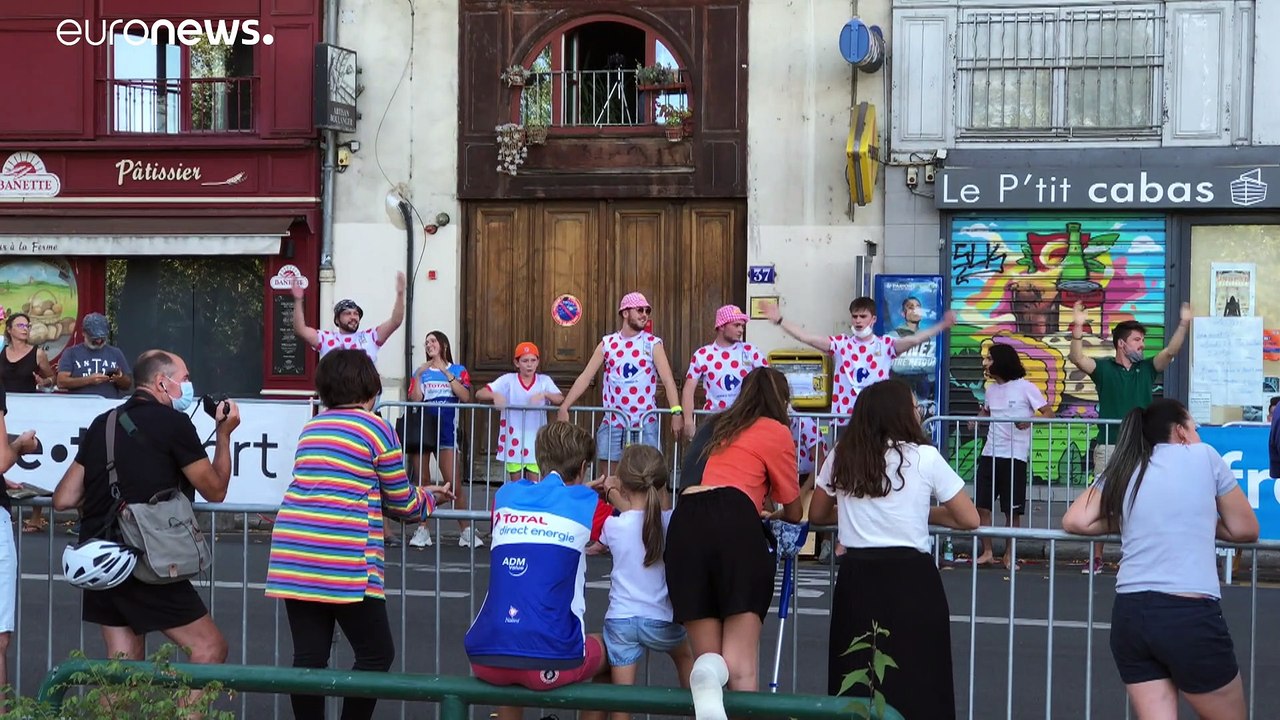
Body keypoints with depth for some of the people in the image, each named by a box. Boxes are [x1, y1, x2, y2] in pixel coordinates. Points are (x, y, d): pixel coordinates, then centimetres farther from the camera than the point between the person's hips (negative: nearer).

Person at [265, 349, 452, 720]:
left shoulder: (311, 427, 18)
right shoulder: (375, 428, 0)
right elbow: (402, 502, 7)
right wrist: (430, 496, 29)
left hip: (293, 557, 6)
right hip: (343, 562, -6)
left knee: (309, 657, 7)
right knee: (376, 655, 6)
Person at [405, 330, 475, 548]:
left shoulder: (457, 370, 9)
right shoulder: (421, 371, 13)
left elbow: (465, 397, -7)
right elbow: (414, 400, 1)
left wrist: (446, 373, -9)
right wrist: (418, 376, -8)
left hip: (445, 429, -2)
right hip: (422, 428, 2)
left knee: (452, 482, -7)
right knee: (421, 481, 3)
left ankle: (466, 531, -1)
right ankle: (422, 529, 8)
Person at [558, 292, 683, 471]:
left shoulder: (653, 343, 1)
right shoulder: (607, 343, 6)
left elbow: (667, 378, -9)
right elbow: (585, 377, 3)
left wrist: (676, 412, -23)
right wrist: (564, 407, -7)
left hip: (645, 424, -2)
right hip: (613, 423, 2)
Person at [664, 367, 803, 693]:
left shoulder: (725, 427, 33)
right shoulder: (777, 431, 16)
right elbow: (794, 513, 24)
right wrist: (775, 514, 46)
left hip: (685, 523, 6)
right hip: (732, 522, -5)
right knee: (741, 668, -11)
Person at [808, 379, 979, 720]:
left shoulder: (841, 457, 8)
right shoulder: (924, 457, -2)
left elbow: (817, 514, 22)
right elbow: (969, 519, 4)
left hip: (857, 576, 3)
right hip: (910, 577, -3)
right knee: (916, 679, 4)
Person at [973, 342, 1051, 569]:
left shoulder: (1025, 387, -6)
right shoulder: (991, 389, 11)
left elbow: (1049, 414, -7)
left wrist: (1029, 422, -25)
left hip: (1014, 456, -5)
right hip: (989, 454, 5)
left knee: (1012, 510, 2)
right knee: (982, 505, 2)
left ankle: (1009, 555, 15)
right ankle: (986, 552, 13)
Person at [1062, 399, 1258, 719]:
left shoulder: (1123, 470, 15)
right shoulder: (1204, 456, 7)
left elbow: (1075, 521, 7)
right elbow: (1246, 530, 13)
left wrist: (1128, 524, 18)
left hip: (1129, 614, 4)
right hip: (1190, 615, -4)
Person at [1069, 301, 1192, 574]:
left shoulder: (1147, 368, 8)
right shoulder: (1104, 368, 0)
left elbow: (1171, 351, -4)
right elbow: (1077, 359, -16)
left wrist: (1184, 324, -17)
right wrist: (1078, 328, -29)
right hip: (1109, 447, -2)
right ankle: (1096, 558, 10)